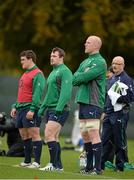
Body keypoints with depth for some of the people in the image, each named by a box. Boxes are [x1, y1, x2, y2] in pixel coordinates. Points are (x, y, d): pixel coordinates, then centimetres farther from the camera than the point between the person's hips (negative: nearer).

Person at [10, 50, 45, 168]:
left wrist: (32, 109, -23)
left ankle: (37, 162, -8)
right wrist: (15, 106, 21)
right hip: (21, 109, 10)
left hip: (30, 109, -10)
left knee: (34, 135, -8)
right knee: (24, 135, 11)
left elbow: (37, 93, -17)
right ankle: (27, 161, 17)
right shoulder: (25, 74, 20)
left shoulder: (37, 74, -10)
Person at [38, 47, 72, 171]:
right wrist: (42, 108, 24)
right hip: (50, 109, 10)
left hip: (59, 110, -10)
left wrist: (58, 108, -25)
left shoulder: (65, 72, -10)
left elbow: (66, 92, -19)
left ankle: (53, 164, -13)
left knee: (49, 135, -16)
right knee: (54, 138, 8)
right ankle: (58, 165, 12)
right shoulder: (53, 72, 21)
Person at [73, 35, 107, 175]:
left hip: (93, 102, -9)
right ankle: (89, 166, 16)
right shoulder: (85, 62, 20)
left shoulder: (100, 62, -8)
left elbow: (84, 77, -18)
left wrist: (79, 77, 2)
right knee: (85, 135, 10)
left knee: (93, 134, -11)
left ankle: (97, 168, -12)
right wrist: (82, 77, -7)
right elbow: (75, 79, 12)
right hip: (83, 101, 9)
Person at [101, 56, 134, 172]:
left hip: (120, 114, -7)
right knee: (105, 139, 6)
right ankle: (100, 164, 8)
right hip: (109, 114, 7)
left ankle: (120, 166, 3)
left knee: (119, 141, -3)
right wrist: (104, 111, 17)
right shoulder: (111, 79, 17)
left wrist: (117, 98, -18)